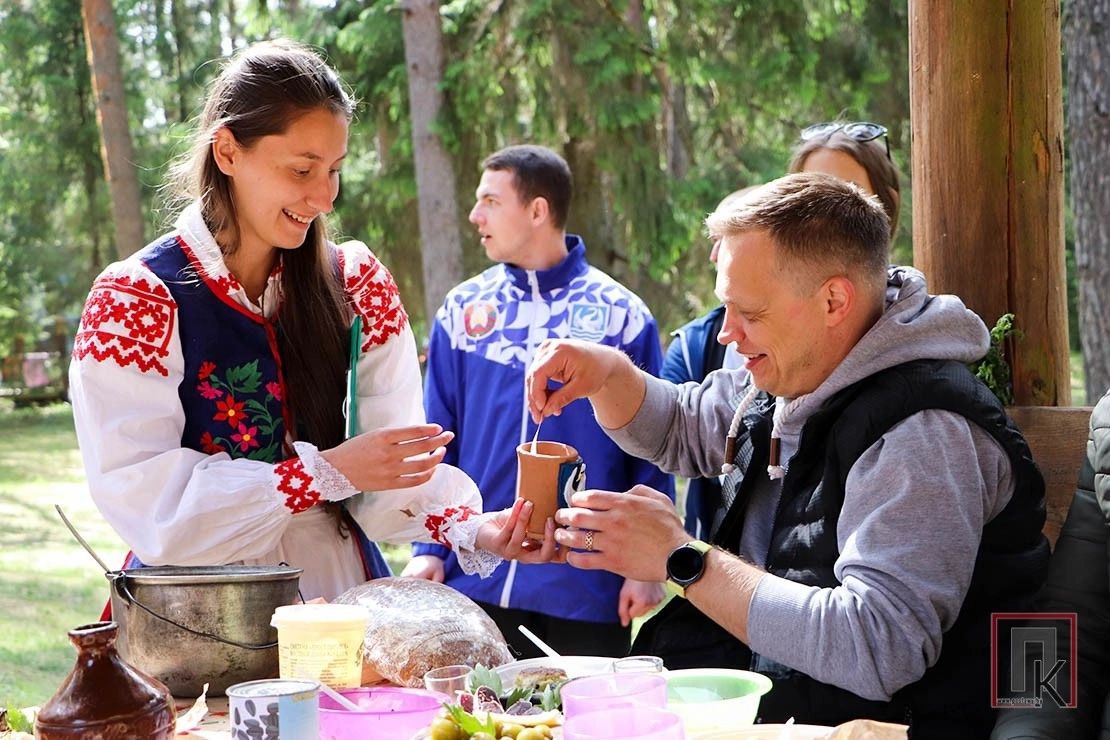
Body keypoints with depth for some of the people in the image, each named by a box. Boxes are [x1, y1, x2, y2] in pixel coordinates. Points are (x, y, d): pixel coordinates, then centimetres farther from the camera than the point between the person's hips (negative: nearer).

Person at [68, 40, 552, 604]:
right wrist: (328, 472, -20)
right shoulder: (132, 300, -5)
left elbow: (389, 472, -1)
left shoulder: (356, 284, 7)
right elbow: (145, 503, -14)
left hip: (342, 592, 3)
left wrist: (467, 526, -20)